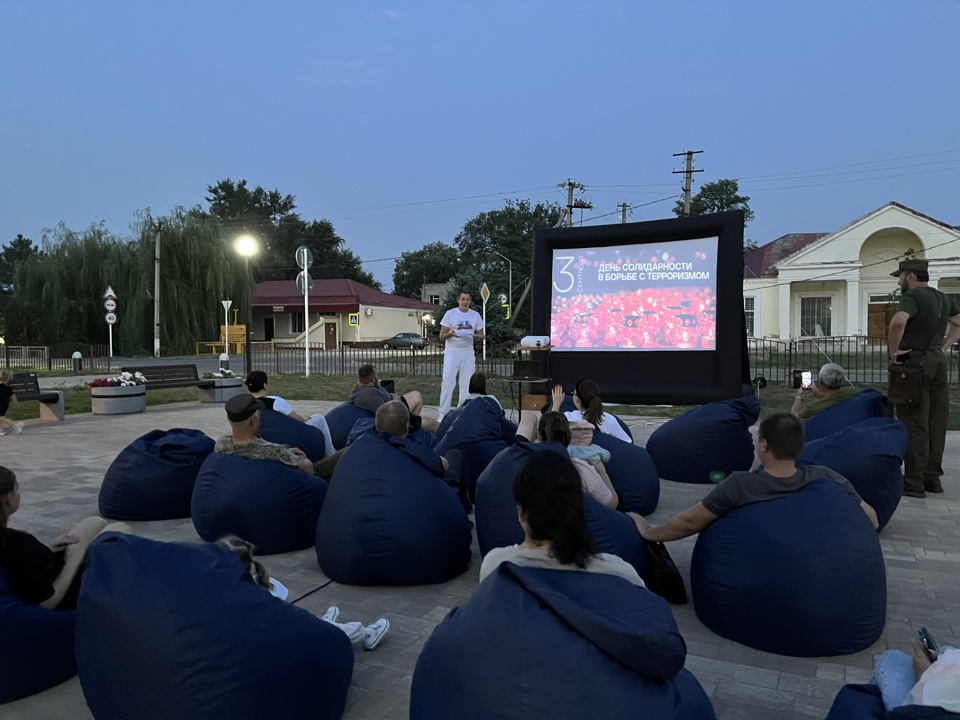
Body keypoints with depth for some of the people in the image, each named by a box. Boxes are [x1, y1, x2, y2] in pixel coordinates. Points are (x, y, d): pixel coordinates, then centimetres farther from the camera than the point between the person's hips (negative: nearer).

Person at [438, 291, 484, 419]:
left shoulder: (476, 315, 6)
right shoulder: (450, 314, -2)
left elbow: (481, 336, 10)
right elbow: (441, 336, -1)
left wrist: (473, 336, -12)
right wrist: (451, 334, -23)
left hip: (468, 352, 3)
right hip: (452, 352, -3)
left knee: (467, 384, 4)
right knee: (447, 383, -6)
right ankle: (443, 414, -1)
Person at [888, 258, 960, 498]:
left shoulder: (913, 296, -13)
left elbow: (898, 322, -31)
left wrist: (894, 350, -18)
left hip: (915, 362, -8)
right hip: (939, 361, 8)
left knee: (914, 424, -5)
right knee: (936, 422, 11)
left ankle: (914, 482, -3)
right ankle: (932, 477, 18)